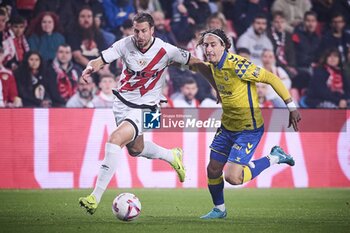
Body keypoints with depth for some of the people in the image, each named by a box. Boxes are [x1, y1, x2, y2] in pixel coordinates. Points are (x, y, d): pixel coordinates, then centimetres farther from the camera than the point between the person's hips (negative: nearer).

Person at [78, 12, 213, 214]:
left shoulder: (165, 51, -16)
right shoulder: (125, 44, -10)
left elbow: (196, 63, -5)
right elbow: (100, 61, -12)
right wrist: (92, 67, -36)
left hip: (143, 108, -6)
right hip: (122, 101, 6)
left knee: (115, 140, -25)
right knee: (135, 148, 24)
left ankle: (95, 198, -24)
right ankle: (172, 156, 55)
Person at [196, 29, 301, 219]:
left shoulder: (237, 65, -26)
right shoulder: (213, 65, 0)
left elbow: (271, 78, -20)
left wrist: (291, 106, -19)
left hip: (248, 130, -8)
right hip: (227, 127, 8)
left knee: (233, 178, -14)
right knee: (213, 170, 9)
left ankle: (274, 157, 5)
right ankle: (219, 210, 33)